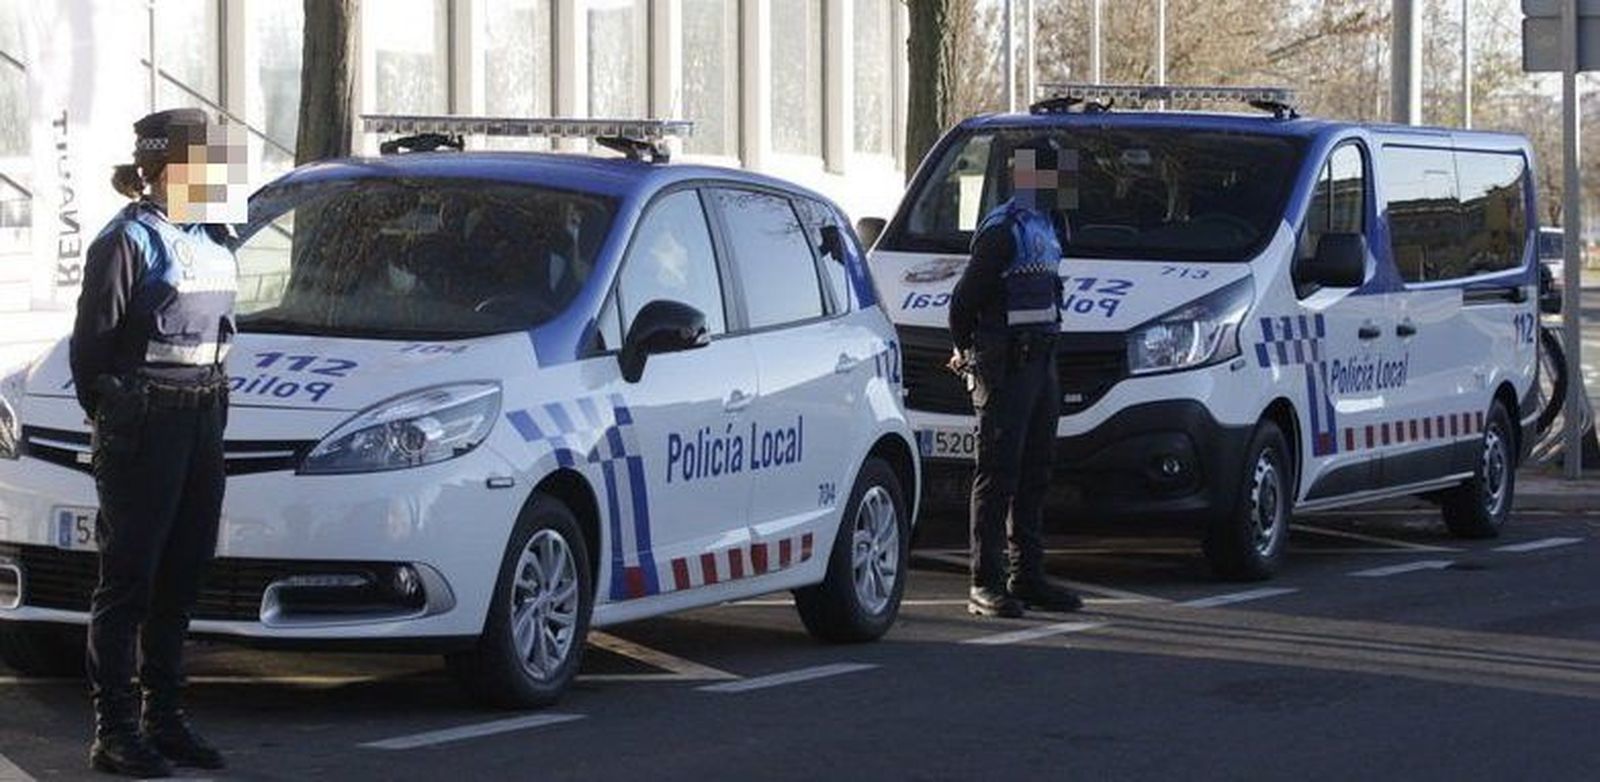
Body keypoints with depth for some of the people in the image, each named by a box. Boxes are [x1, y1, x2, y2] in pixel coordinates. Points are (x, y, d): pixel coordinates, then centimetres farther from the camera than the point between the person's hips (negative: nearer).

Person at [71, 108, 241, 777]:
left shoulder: (214, 241, 15)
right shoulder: (129, 241, -9)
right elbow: (92, 341, -9)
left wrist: (211, 405, 16)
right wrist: (109, 417, -5)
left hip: (202, 419, 8)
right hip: (142, 425, -8)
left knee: (181, 577, 11)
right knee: (129, 577, -5)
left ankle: (163, 716, 19)